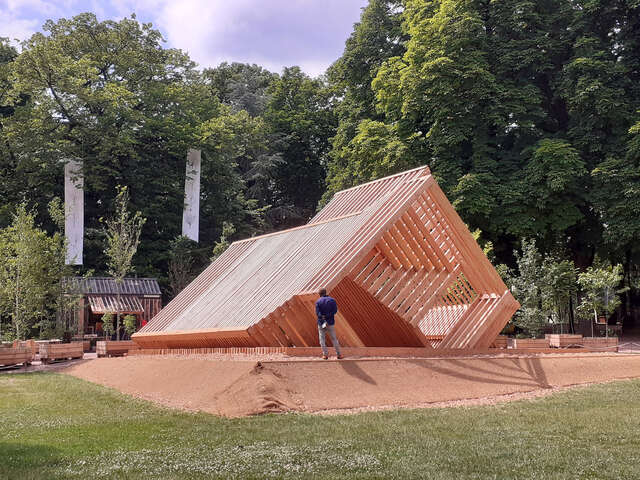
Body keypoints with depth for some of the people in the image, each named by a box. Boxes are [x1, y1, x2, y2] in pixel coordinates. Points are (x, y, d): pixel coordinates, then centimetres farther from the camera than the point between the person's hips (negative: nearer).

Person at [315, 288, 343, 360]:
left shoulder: (318, 301, -4)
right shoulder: (332, 300, 2)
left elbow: (318, 312, -16)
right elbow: (335, 310, -10)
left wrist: (323, 320, -23)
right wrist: (327, 316, -15)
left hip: (321, 323, -2)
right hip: (330, 323, 2)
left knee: (322, 339, 8)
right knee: (334, 339, 10)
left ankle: (325, 354, 4)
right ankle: (338, 354, 12)